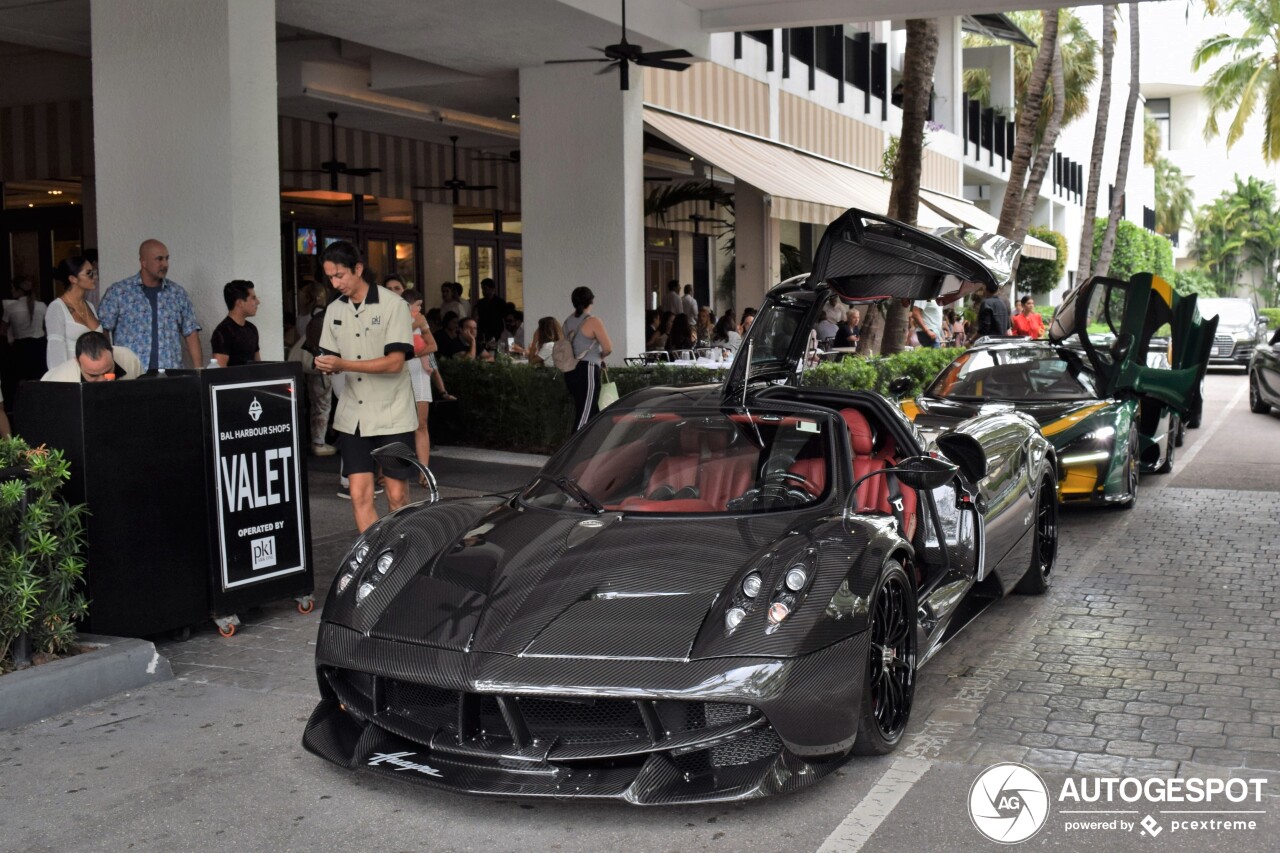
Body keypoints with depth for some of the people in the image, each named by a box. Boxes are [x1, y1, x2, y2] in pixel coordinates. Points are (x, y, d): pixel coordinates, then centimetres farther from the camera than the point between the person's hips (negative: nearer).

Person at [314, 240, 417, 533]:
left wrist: (343, 364, -22)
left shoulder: (393, 305, -8)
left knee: (397, 496, 1)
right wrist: (326, 366, -10)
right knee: (359, 495, -1)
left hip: (392, 416, -4)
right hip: (353, 417, 5)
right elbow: (331, 359, 14)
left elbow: (394, 362, -16)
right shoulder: (334, 310, 10)